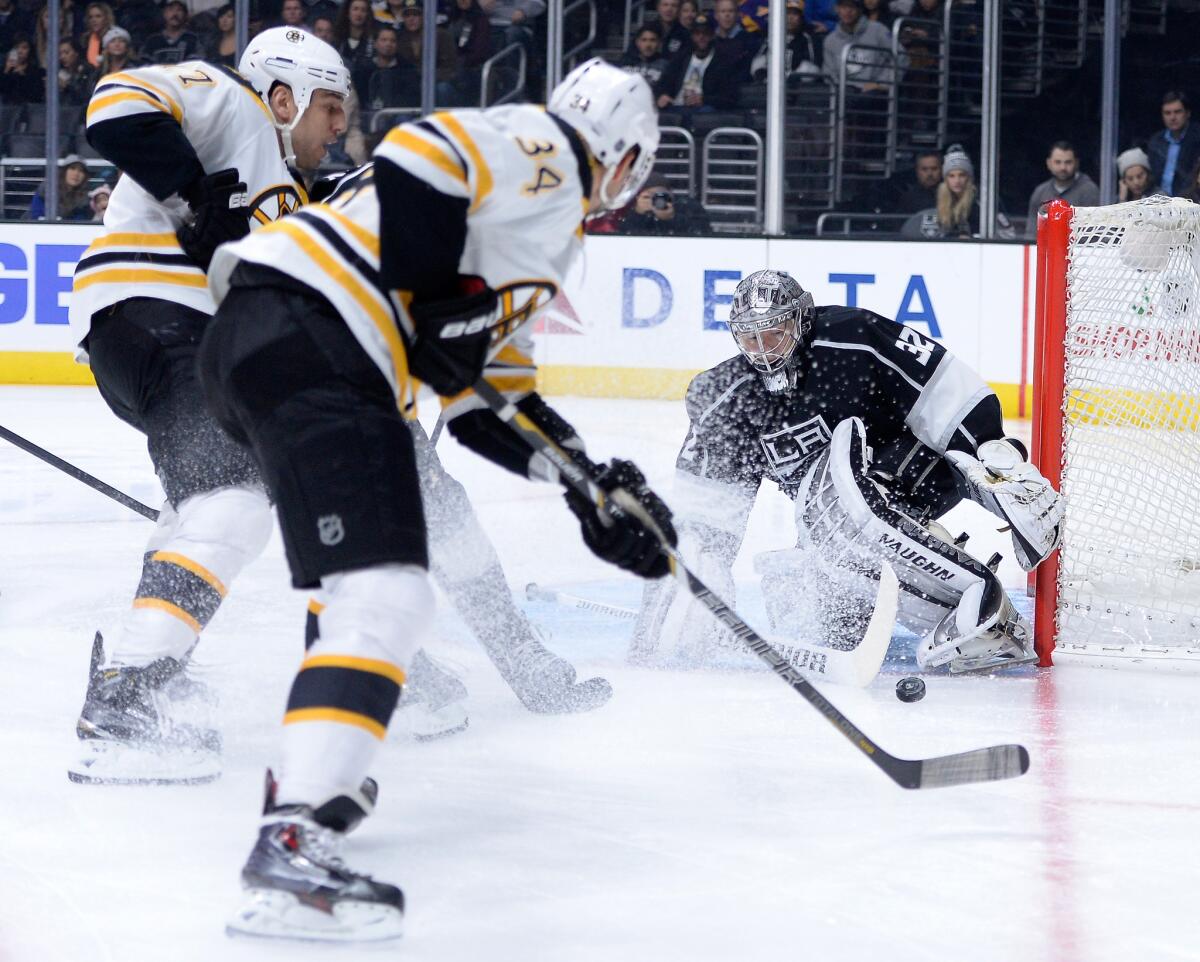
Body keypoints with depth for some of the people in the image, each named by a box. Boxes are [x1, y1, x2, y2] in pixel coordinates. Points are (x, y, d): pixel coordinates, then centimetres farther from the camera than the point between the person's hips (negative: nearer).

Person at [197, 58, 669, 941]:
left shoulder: (542, 224, 31)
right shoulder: (543, 152, 1)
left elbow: (487, 387, 29)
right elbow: (421, 155, -18)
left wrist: (591, 482, 24)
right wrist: (445, 296, -12)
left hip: (255, 339, 11)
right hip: (307, 335, -11)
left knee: (365, 572, 29)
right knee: (386, 593, -19)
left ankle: (315, 777, 37)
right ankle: (294, 843, -30)